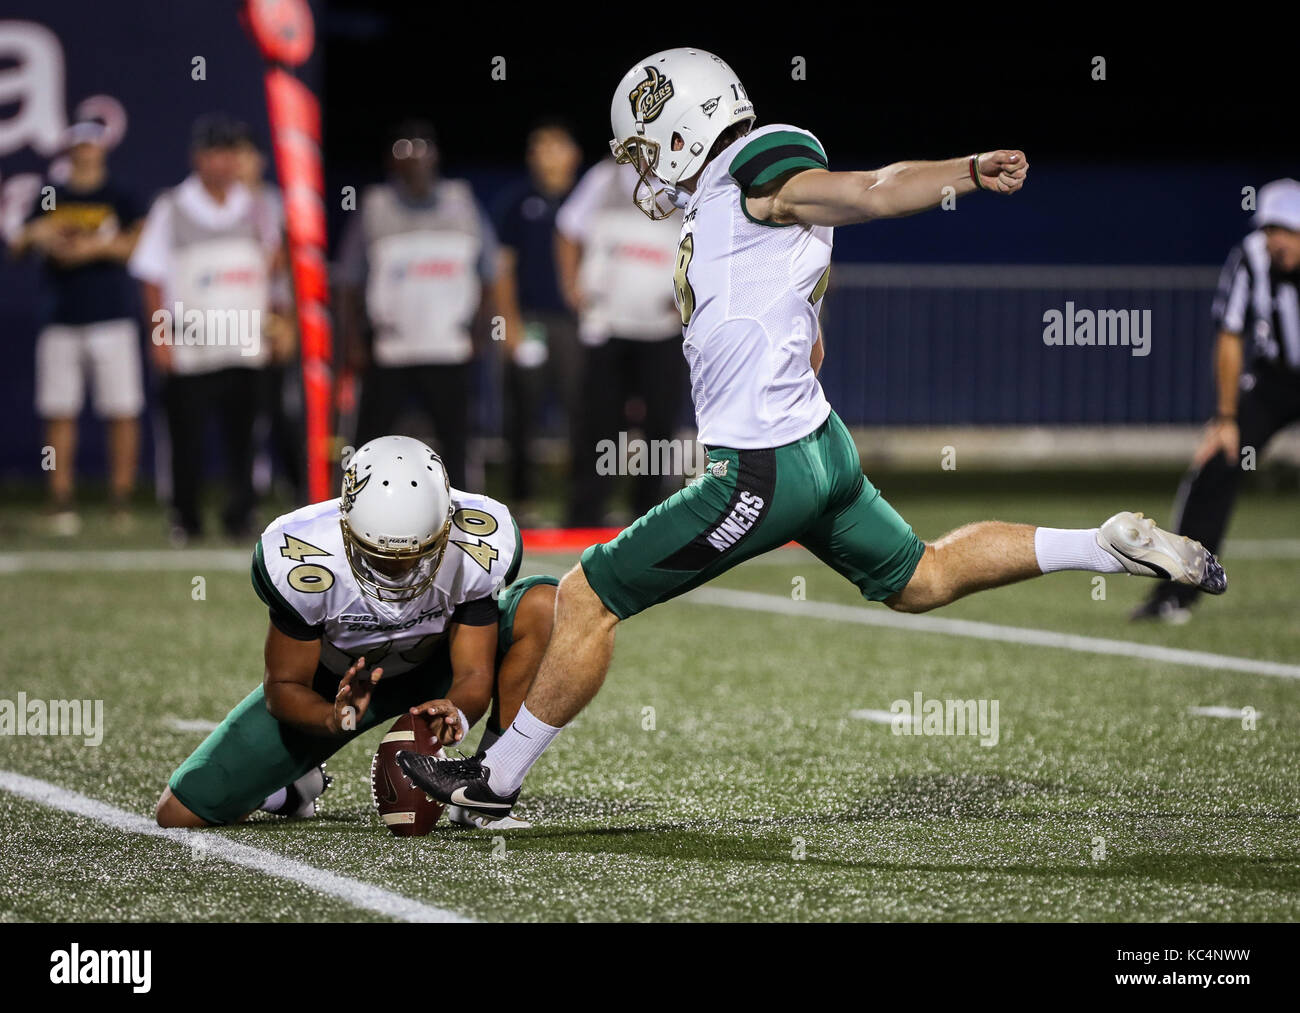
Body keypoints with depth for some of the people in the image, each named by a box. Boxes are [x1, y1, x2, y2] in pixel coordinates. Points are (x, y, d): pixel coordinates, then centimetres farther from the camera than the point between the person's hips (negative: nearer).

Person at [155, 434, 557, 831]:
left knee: (545, 604, -30)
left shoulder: (478, 549, -31)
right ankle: (296, 782, 26)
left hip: (436, 665, 1)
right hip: (339, 682, 0)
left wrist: (458, 713, -49)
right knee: (179, 814, -9)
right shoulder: (303, 559, -34)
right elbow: (284, 686, -22)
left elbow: (474, 674, -24)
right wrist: (334, 720, -45)